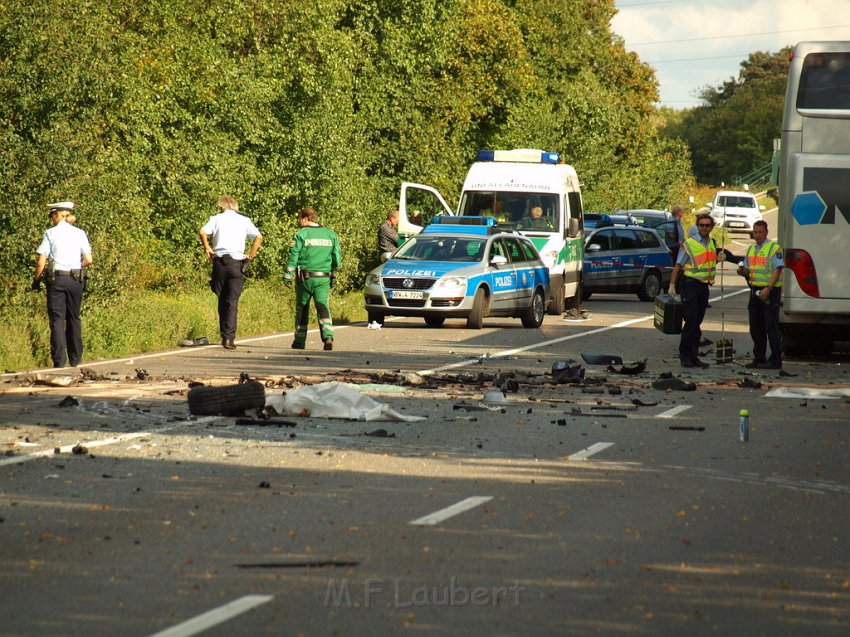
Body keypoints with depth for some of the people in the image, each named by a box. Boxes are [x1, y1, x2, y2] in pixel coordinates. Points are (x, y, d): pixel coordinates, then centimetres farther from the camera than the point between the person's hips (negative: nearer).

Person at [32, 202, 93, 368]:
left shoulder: (50, 233, -4)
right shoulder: (80, 233, 4)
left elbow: (41, 262, -9)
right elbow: (88, 259, -1)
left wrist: (36, 279, 6)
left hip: (56, 279, -3)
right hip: (76, 279, 3)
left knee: (57, 319, -1)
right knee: (74, 318, 13)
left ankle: (59, 360, -9)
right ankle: (75, 359, 17)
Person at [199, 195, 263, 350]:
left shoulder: (217, 218, 7)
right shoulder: (244, 220, 9)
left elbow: (202, 232, -9)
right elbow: (259, 237, -3)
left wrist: (207, 248, 4)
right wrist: (252, 254, 5)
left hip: (219, 262, 0)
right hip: (237, 263, 0)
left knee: (222, 300, 13)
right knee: (232, 302, -2)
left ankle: (224, 335, 17)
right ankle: (229, 338, -11)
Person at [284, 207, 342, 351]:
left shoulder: (301, 235, -5)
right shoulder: (331, 234, 8)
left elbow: (293, 257, -7)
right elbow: (337, 258, 11)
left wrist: (287, 276, -1)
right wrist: (333, 274, 23)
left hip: (305, 277, -3)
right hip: (324, 278, 3)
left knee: (302, 308, 10)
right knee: (323, 306, -2)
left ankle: (300, 340, 17)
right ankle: (328, 336, -23)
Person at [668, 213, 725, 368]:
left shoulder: (711, 243, 13)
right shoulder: (689, 244, -8)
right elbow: (678, 265, -8)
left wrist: (718, 258, 8)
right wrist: (672, 285, -15)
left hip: (704, 285, 7)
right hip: (691, 284, -7)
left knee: (697, 322, 9)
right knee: (691, 321, -10)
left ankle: (693, 356, 13)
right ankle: (685, 355, -5)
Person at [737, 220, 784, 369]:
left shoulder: (774, 248, -7)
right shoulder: (751, 249, 17)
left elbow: (777, 270, -15)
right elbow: (748, 271, 24)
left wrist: (768, 288, -24)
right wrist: (742, 272, -1)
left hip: (770, 291, -8)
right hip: (755, 291, 8)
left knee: (771, 327, -8)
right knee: (756, 328, 10)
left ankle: (775, 361, -5)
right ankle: (759, 359, 18)